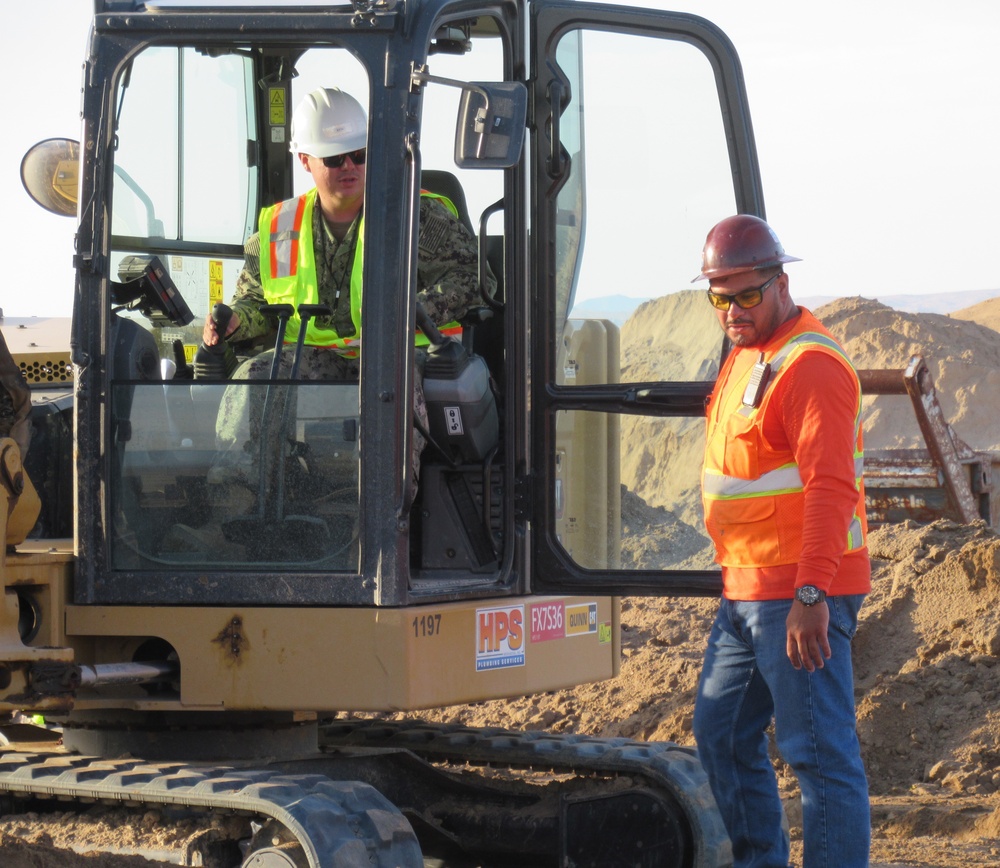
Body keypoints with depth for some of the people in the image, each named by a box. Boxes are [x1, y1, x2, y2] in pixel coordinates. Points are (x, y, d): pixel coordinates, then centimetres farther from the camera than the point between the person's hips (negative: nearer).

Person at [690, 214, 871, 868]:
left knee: (820, 752, -8)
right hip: (744, 592, 10)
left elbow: (830, 487, -25)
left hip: (801, 596, -10)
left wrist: (809, 594, -31)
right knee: (723, 736, 17)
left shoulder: (809, 365, -16)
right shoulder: (746, 355, 16)